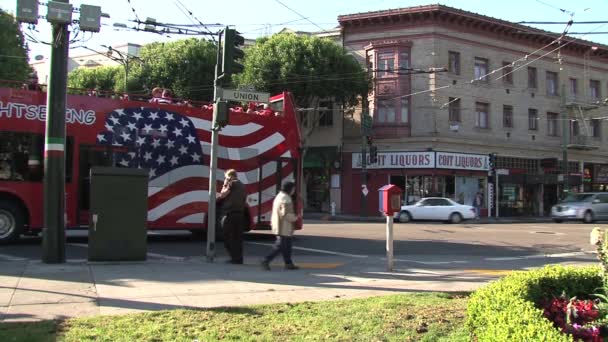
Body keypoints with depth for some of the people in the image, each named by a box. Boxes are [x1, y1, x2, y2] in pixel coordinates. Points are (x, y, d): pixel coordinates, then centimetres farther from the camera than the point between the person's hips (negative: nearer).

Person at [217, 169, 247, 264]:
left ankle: (235, 258, -10)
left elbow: (222, 195, -10)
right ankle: (239, 258, 10)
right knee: (238, 237, 10)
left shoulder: (232, 183, -6)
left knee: (227, 237, -3)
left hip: (229, 214, -8)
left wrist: (225, 185, 2)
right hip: (240, 214, 8)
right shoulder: (242, 186, 19)